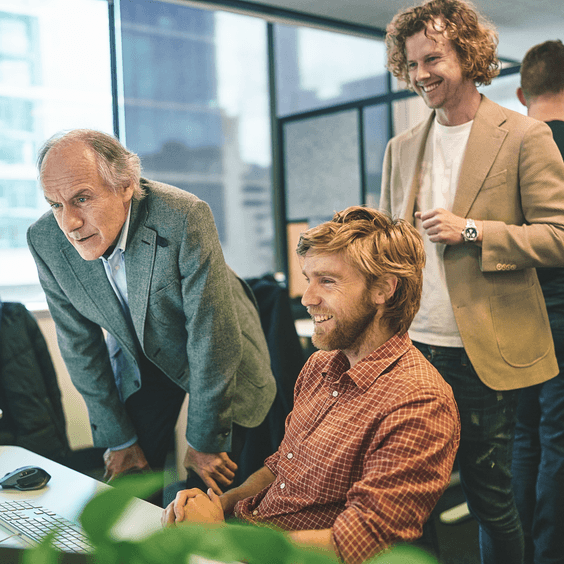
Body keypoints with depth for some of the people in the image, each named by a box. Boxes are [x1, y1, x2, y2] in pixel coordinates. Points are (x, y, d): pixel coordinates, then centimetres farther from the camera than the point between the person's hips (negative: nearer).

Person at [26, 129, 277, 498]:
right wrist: (119, 440, -4)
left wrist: (204, 442, -19)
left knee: (214, 486, -1)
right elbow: (80, 346, -8)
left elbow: (212, 335, -28)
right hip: (141, 360, 4)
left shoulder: (184, 218, -34)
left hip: (221, 356, -3)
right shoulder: (45, 241, -19)